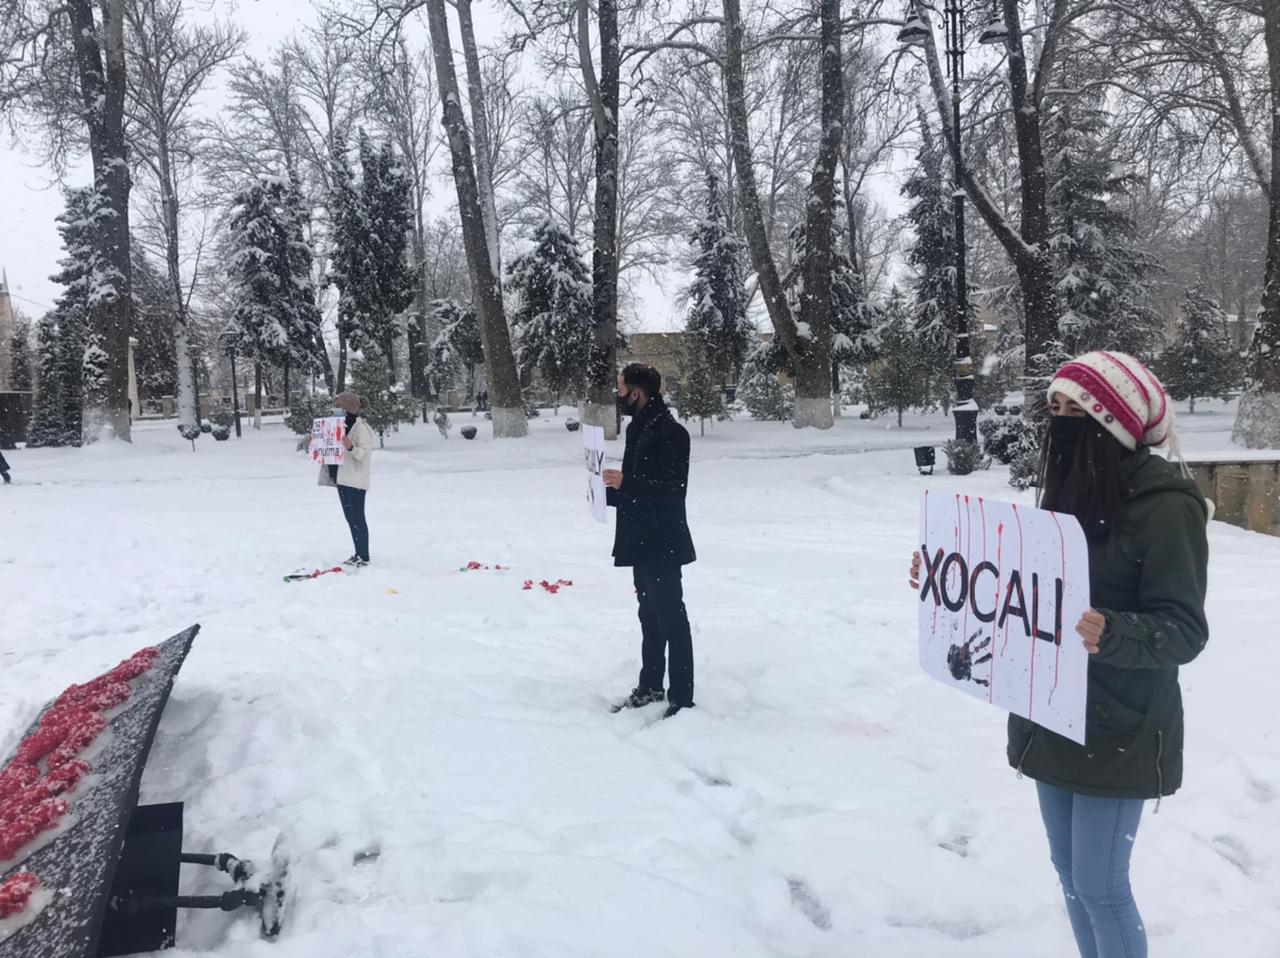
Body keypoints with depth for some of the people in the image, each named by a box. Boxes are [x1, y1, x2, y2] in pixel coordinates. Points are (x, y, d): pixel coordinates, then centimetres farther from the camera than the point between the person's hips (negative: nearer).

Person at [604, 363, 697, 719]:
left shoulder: (669, 432, -18)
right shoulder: (638, 429, 13)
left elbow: (672, 490, -24)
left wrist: (625, 482, -26)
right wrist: (611, 491, 9)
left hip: (663, 543, -10)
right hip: (641, 541, 10)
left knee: (671, 618, -3)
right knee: (650, 616, 18)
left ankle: (681, 698, 4)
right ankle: (650, 687, 29)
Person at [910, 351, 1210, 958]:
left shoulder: (1164, 506, -18)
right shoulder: (1069, 491, 5)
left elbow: (1184, 630, -19)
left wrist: (1109, 633, -38)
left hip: (1119, 731, -7)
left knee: (1100, 885, 1)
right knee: (1068, 870, 18)